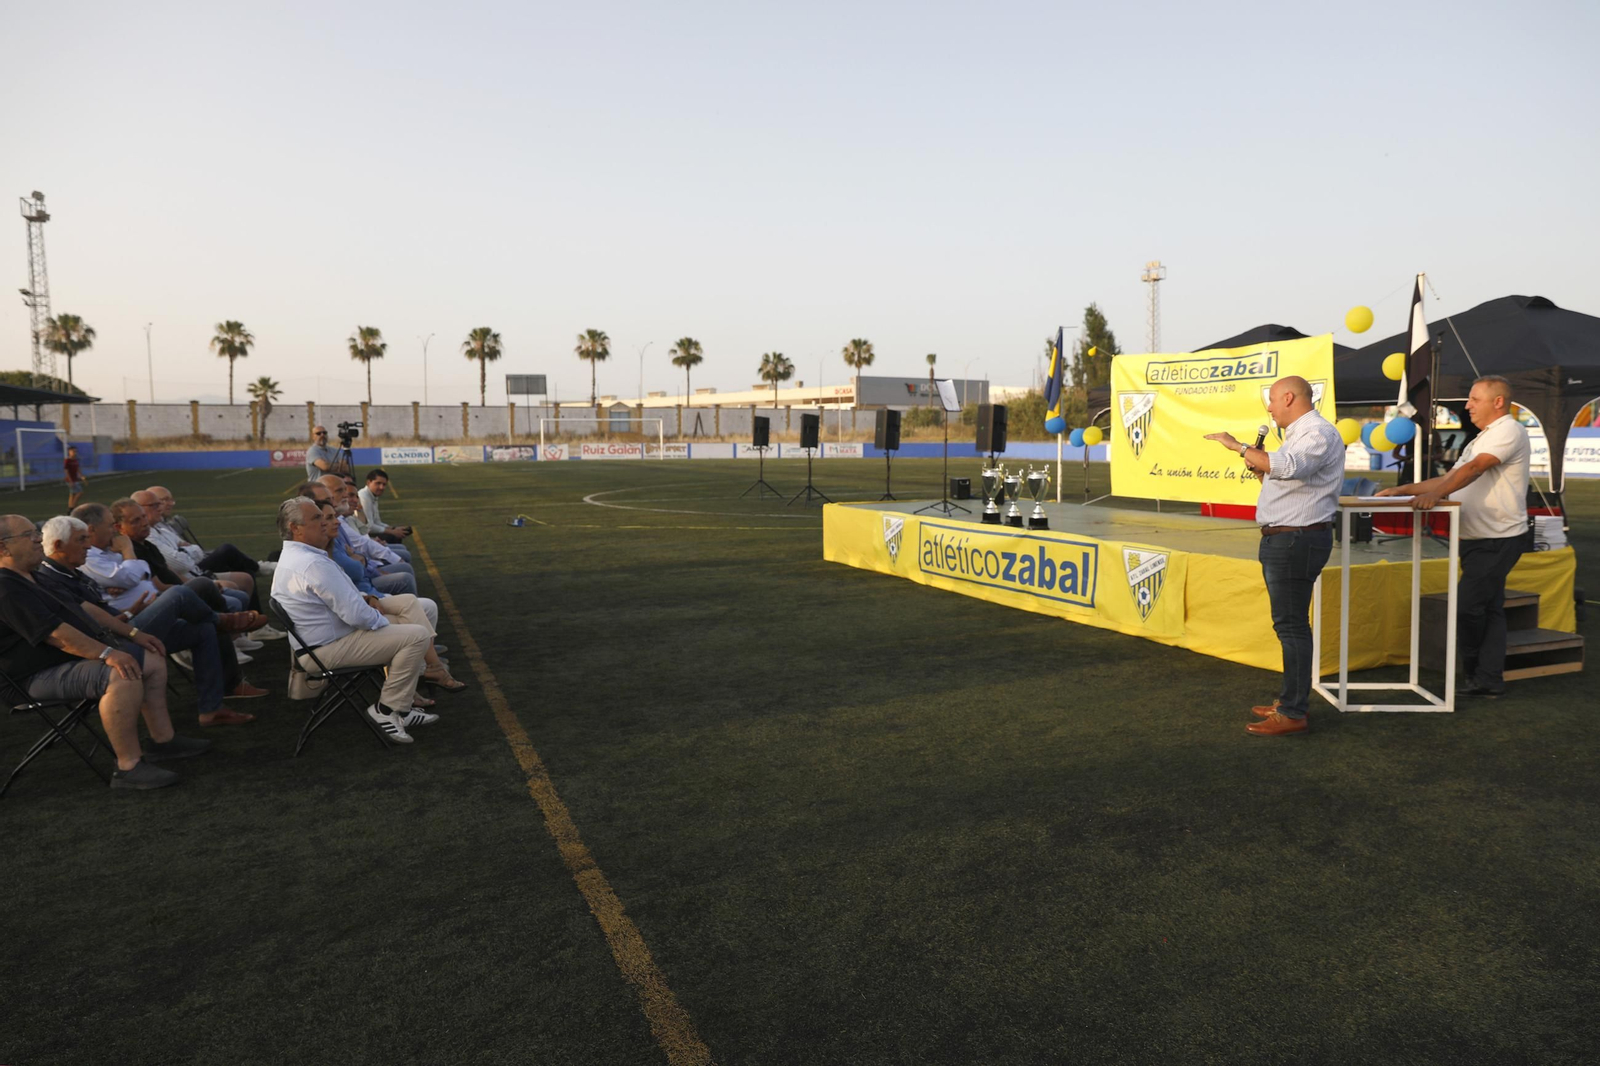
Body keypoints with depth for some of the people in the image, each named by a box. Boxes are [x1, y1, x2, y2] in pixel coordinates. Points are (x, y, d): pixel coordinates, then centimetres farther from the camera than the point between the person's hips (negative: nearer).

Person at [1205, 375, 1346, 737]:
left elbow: (1286, 467, -33)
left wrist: (1238, 446, -24)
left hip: (1297, 540, -11)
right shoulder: (1300, 434, 21)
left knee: (1291, 625, -8)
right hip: (1283, 539, 11)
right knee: (1288, 623, 16)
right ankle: (1288, 699, 27)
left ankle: (1293, 713, -4)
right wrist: (1259, 468, 6)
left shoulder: (1318, 433, -14)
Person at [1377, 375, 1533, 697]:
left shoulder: (1509, 431, -10)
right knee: (1488, 609, 10)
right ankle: (1488, 680, 13)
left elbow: (1474, 469, -24)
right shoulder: (1482, 439, 22)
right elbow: (1450, 477, 21)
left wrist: (1435, 494, -35)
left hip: (1498, 540, -10)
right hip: (1478, 539, 10)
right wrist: (1403, 490, 11)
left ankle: (1475, 675, 5)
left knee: (1467, 607, -10)